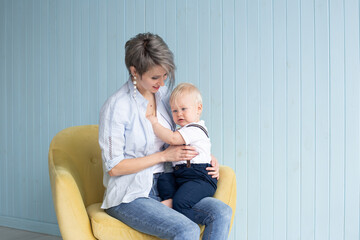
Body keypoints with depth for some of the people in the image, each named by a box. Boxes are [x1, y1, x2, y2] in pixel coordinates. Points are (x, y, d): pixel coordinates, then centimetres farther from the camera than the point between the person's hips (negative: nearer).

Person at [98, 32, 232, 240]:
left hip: (164, 189, 6)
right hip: (130, 197, -6)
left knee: (222, 212, -17)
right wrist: (164, 156, -14)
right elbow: (114, 167, -14)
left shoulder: (163, 94, 6)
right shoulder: (116, 106, -14)